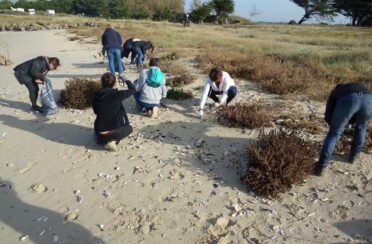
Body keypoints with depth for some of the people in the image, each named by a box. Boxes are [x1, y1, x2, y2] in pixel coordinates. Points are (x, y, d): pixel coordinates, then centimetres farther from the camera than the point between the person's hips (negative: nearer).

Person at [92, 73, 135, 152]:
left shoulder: (96, 94, -4)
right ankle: (113, 141, 2)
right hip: (113, 131, -6)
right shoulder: (117, 94, -15)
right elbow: (132, 89, 1)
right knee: (129, 128, 25)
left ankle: (101, 139, 15)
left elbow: (95, 111, 10)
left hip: (99, 131, 6)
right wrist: (126, 80, 17)